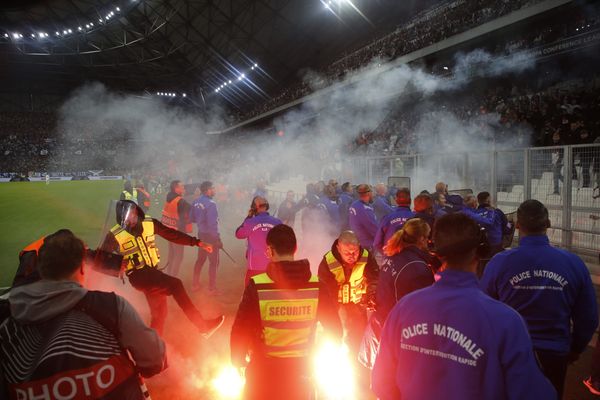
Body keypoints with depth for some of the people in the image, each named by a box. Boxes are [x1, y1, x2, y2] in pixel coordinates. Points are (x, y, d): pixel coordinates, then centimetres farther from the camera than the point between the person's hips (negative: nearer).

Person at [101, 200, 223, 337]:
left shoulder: (149, 223, 1)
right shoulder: (115, 235, -8)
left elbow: (171, 234, 3)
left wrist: (197, 242, -1)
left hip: (152, 271, 5)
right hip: (137, 275, -5)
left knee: (159, 311, 9)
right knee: (175, 285, -23)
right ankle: (203, 326, -18)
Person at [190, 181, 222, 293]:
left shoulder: (196, 201, 2)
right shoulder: (210, 203, -22)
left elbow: (192, 218, 9)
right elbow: (212, 224, -24)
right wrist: (217, 239, -17)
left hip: (201, 234, 8)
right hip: (210, 235, -8)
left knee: (200, 259, 21)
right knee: (214, 262, 4)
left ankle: (195, 284, 31)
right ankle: (212, 288, 10)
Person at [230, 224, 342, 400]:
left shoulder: (257, 286, -19)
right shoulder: (316, 285, -11)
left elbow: (240, 330, -16)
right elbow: (335, 329, -5)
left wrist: (238, 361, 2)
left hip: (263, 369, -1)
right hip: (300, 370, 2)